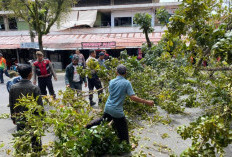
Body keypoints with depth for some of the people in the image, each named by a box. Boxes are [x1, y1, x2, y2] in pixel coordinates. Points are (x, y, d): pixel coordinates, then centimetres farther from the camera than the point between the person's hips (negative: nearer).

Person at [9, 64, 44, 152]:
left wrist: (13, 118, 18)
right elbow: (39, 105, -13)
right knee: (35, 140, 12)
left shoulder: (13, 88, -4)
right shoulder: (34, 88, -17)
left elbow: (11, 105, 6)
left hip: (19, 120, 4)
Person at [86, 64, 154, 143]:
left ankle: (89, 125, 35)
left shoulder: (111, 82, 0)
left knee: (103, 119, 36)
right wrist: (147, 102, -14)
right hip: (117, 111, -5)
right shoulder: (127, 83, -14)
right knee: (123, 132, 10)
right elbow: (133, 97, -20)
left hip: (107, 108, 5)